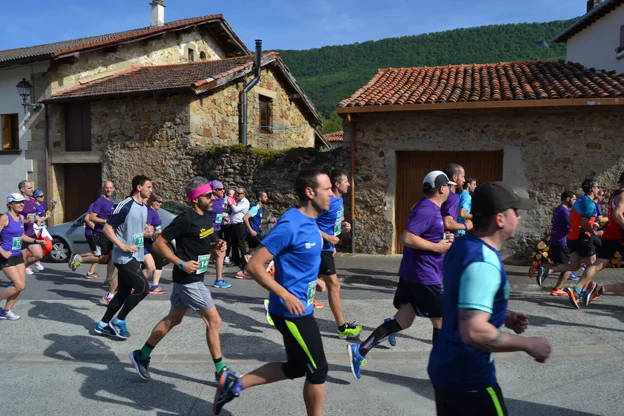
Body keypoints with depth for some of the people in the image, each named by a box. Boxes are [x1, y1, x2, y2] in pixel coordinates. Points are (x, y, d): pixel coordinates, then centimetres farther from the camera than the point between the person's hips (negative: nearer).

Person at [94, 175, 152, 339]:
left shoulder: (144, 208, 11)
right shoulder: (126, 206, -16)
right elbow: (107, 228, -16)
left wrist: (147, 232, 3)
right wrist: (123, 246, -21)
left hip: (135, 257, 9)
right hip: (124, 257, -9)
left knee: (123, 293, 12)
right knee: (143, 288, -12)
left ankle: (103, 324, 25)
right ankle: (119, 321, 4)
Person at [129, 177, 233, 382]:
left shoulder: (207, 217, 6)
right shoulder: (185, 219, -20)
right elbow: (158, 243, -17)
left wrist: (218, 244, 0)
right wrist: (182, 264, -22)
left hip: (194, 278, 9)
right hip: (188, 279, -9)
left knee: (173, 319, 19)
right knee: (214, 320, -4)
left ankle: (142, 355, 34)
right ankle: (220, 370, 9)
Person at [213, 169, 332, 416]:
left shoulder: (310, 221, 5)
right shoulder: (290, 225, -23)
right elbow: (254, 266, -23)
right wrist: (287, 296, -24)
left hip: (300, 309, 9)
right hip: (292, 311, -9)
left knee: (296, 367, 20)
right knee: (318, 369, 6)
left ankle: (234, 383, 28)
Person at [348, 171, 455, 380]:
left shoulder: (427, 207, 14)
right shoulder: (428, 209, -18)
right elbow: (407, 238, -26)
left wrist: (443, 238, 11)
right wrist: (437, 247, -18)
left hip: (412, 274, 10)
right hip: (424, 277, -10)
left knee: (403, 321, 10)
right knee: (441, 322, 8)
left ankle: (360, 350, 7)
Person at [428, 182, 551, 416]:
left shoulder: (462, 245, 3)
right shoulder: (483, 263, -27)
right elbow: (474, 332, -34)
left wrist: (504, 318, 10)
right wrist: (528, 345, -21)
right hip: (468, 378, -8)